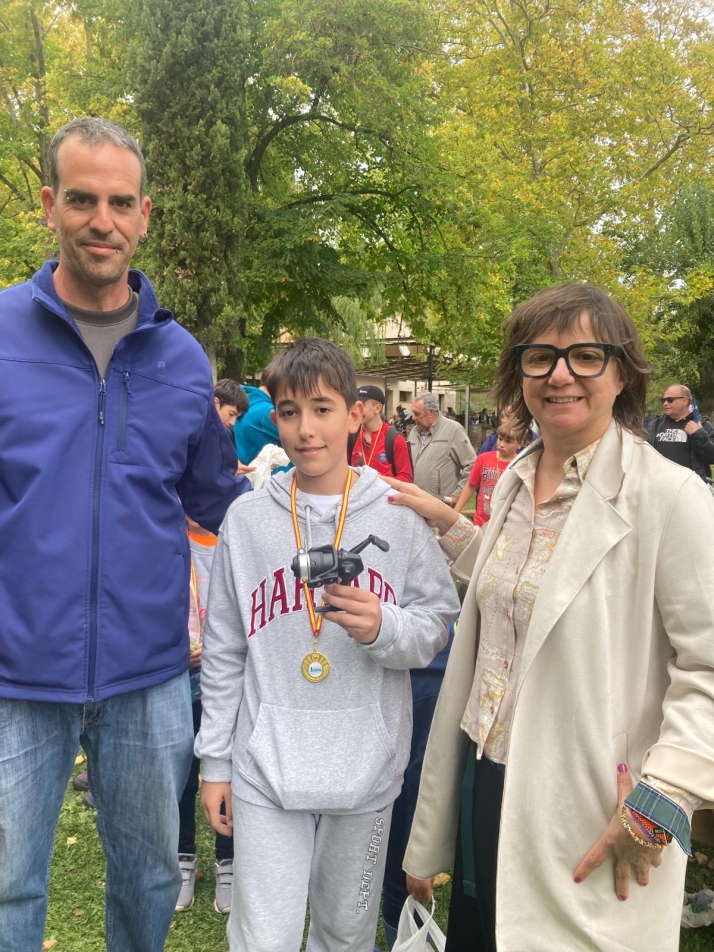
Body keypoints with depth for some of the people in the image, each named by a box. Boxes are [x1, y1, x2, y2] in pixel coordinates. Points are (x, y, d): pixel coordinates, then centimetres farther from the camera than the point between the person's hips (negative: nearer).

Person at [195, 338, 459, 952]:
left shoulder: (399, 516, -3)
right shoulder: (247, 520, 0)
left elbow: (435, 630, 0)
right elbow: (224, 652, 5)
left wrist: (383, 628, -21)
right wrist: (215, 760, 6)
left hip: (367, 767, 0)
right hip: (266, 769, 0)